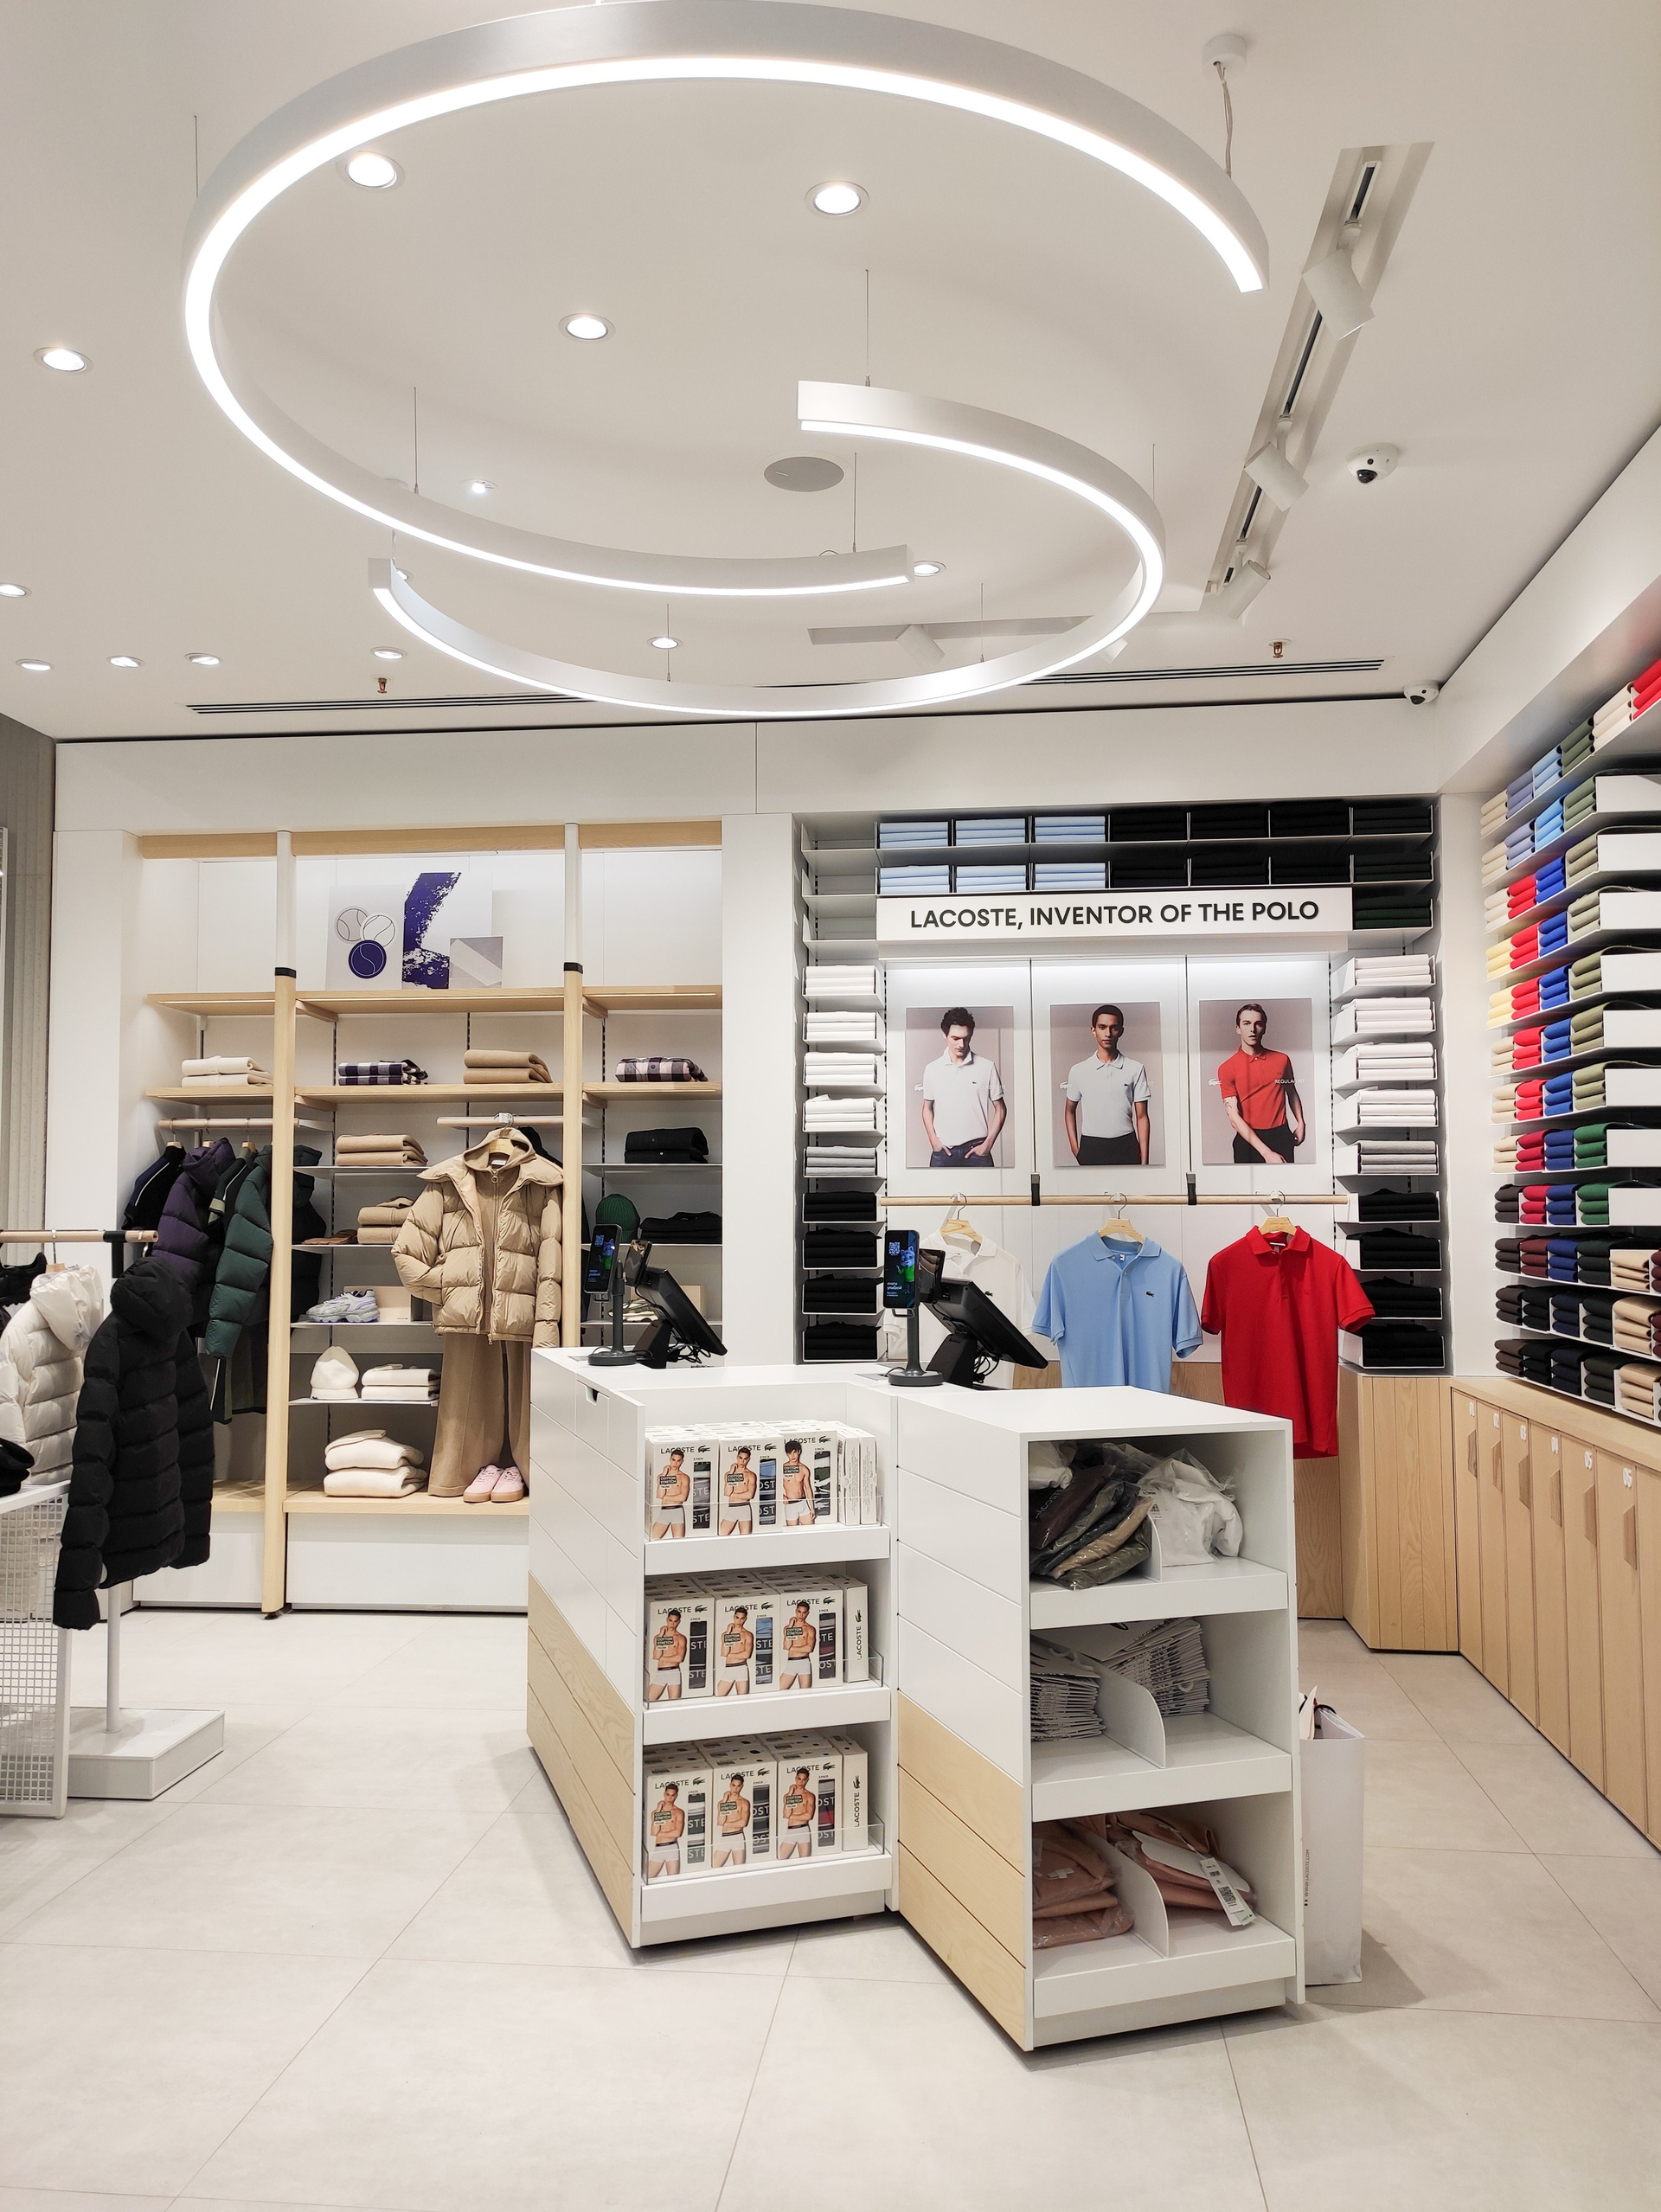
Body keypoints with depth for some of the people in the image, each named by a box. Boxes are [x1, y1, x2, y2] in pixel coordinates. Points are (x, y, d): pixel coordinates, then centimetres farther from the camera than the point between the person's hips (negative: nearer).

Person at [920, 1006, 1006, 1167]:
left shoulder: (987, 1068, -3)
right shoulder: (932, 1069, 2)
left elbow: (1000, 1109, 3)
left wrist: (988, 1143, -6)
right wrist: (934, 1141, 0)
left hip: (976, 1150, -1)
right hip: (943, 1151, 1)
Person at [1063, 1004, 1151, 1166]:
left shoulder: (1135, 1069, 1)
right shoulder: (1078, 1071, 3)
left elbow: (1141, 1117, 2)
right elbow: (1070, 1111, 15)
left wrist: (1144, 1161, -3)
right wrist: (1075, 1149, 4)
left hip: (1126, 1148, 0)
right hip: (1091, 1148, 1)